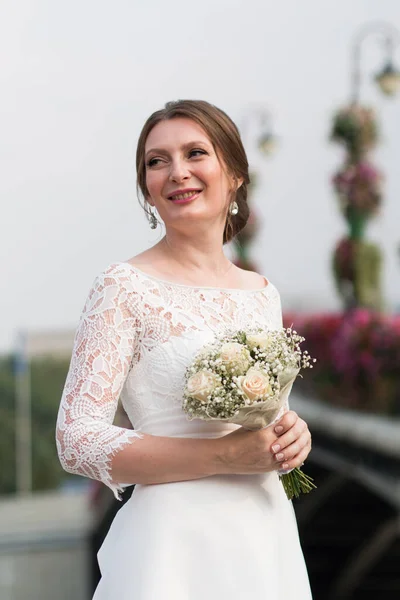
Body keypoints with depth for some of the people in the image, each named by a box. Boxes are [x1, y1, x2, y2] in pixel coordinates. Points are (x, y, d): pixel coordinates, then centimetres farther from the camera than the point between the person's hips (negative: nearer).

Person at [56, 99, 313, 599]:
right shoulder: (126, 288, -9)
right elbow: (77, 441, -14)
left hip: (269, 537, 6)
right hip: (175, 541, -6)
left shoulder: (263, 294, 9)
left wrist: (292, 435, -4)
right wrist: (224, 456, -20)